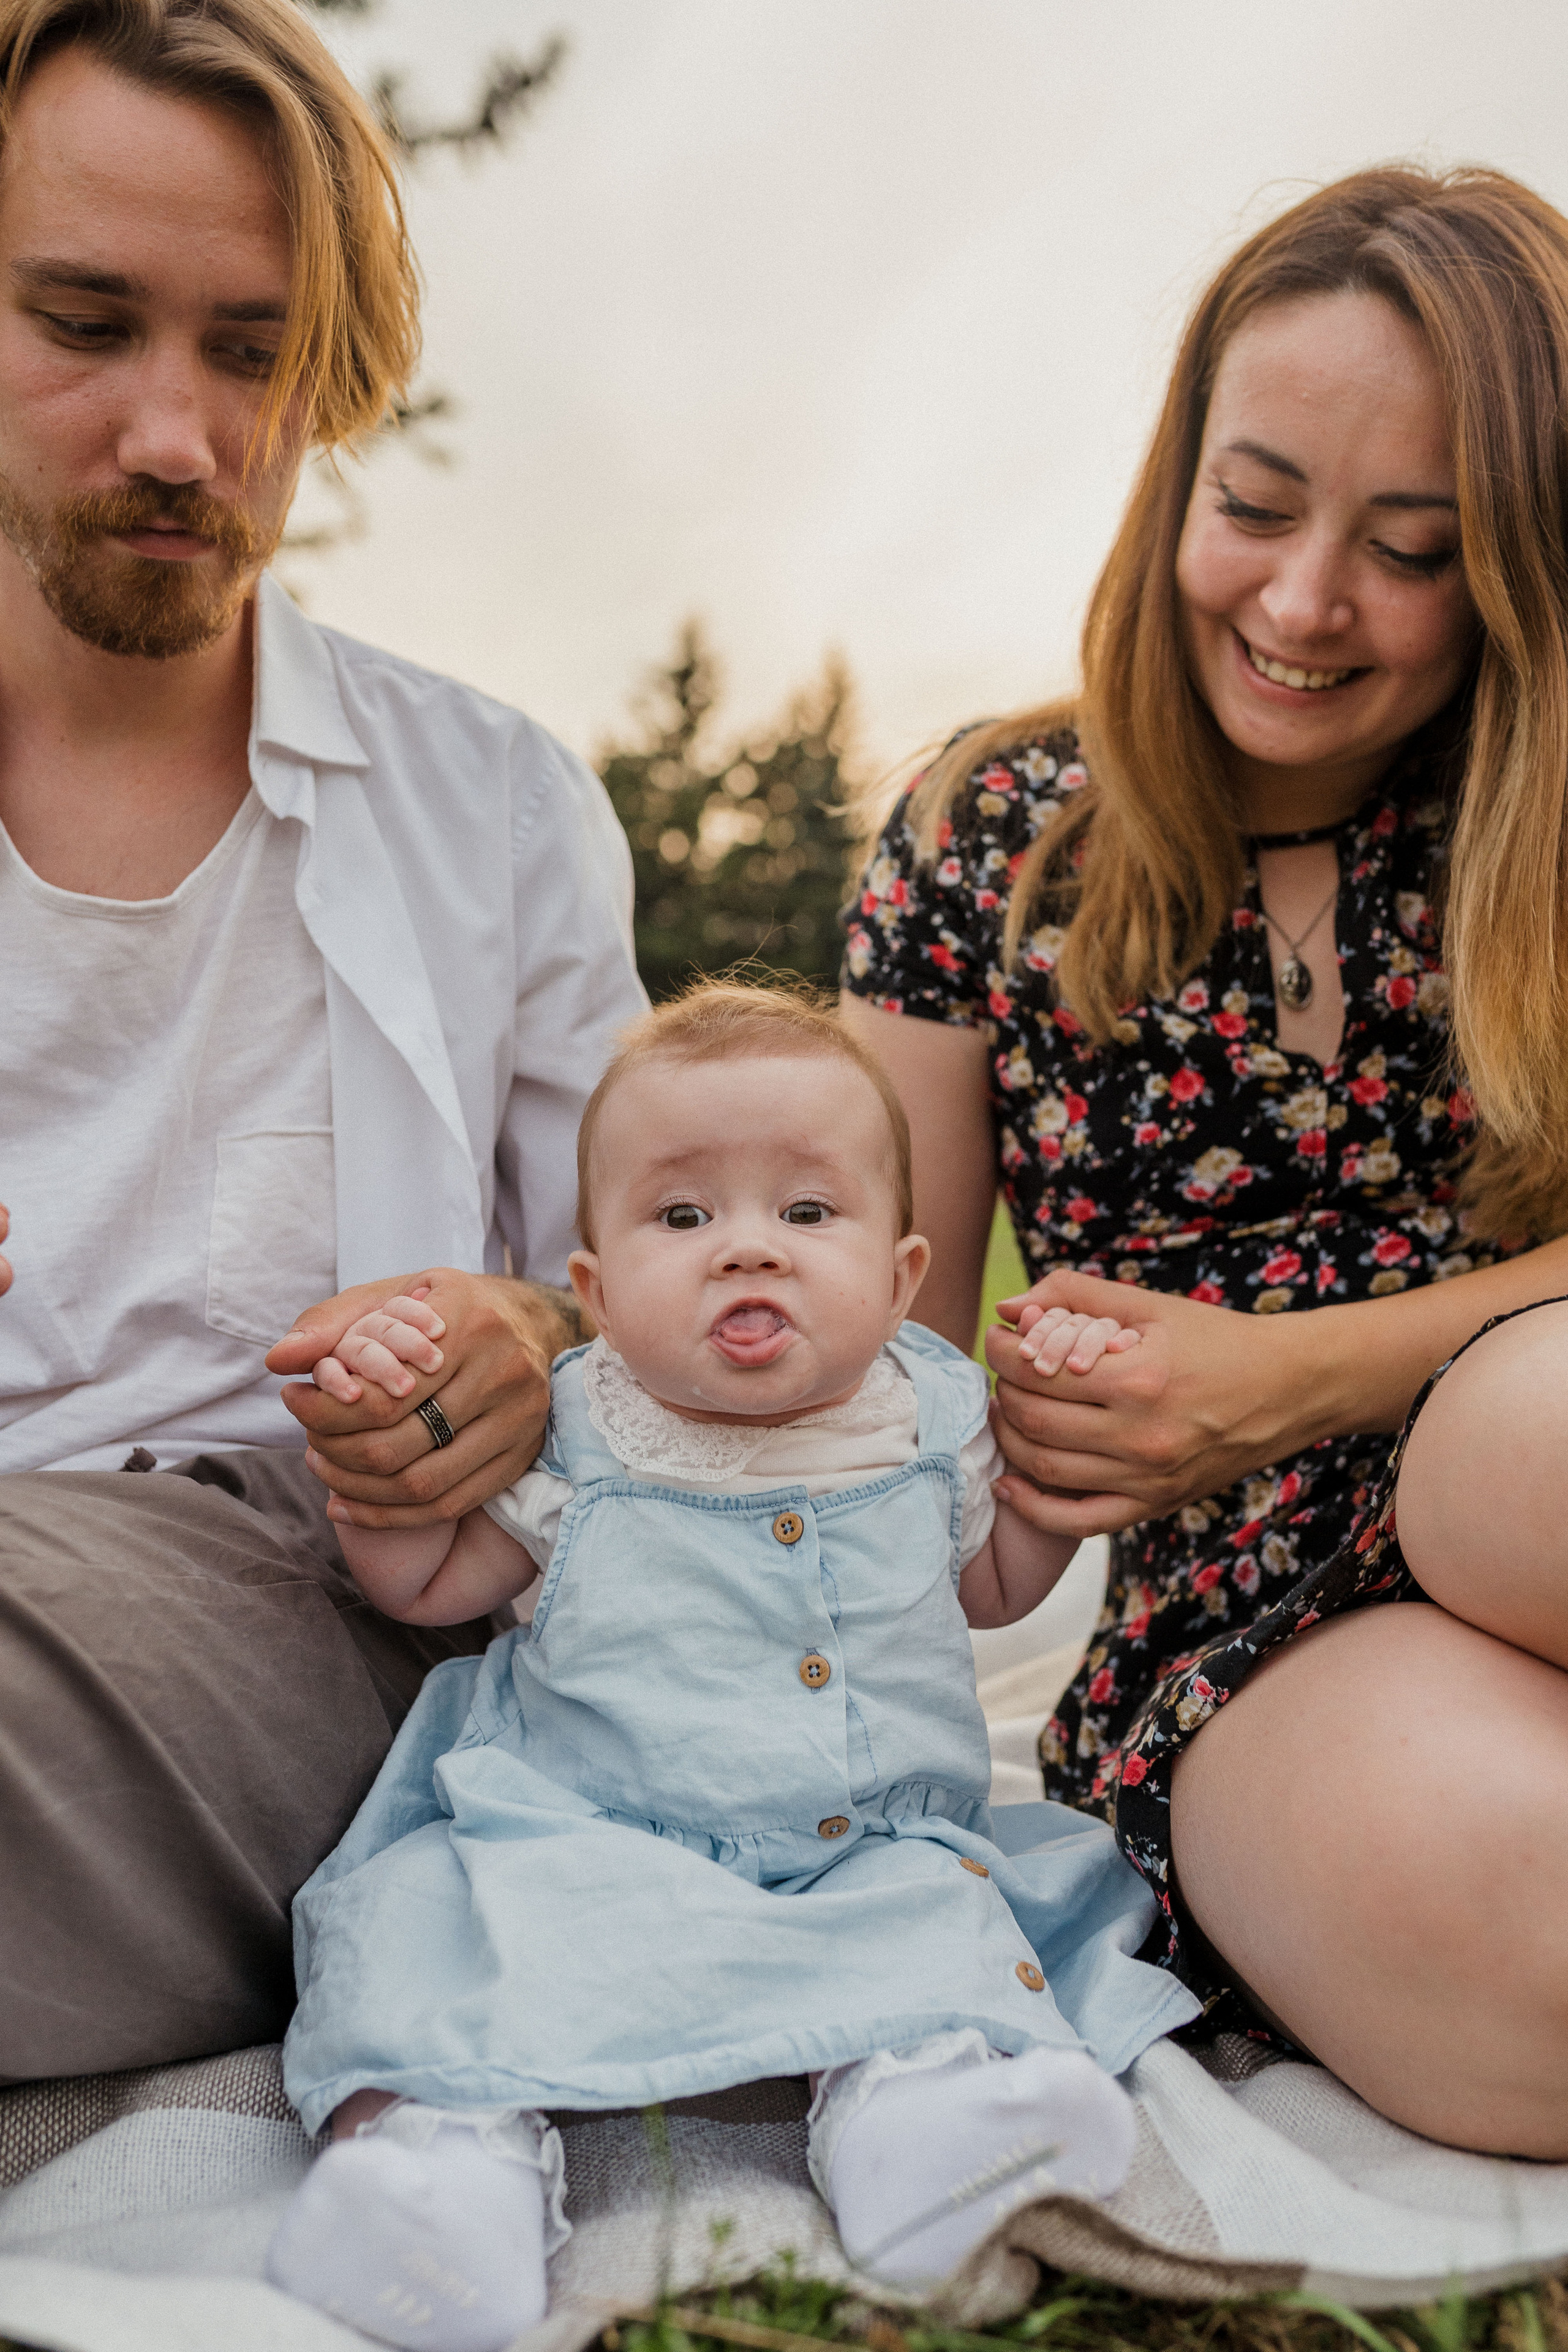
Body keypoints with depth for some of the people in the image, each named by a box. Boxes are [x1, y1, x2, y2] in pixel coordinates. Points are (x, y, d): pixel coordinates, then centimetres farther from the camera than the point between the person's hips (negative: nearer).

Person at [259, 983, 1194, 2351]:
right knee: (455, 1911, -25)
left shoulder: (931, 1422, 2)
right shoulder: (571, 1439, -3)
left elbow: (995, 1583, 21)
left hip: (873, 1854, 2)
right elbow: (426, 1585, 9)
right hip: (579, 1838, -1)